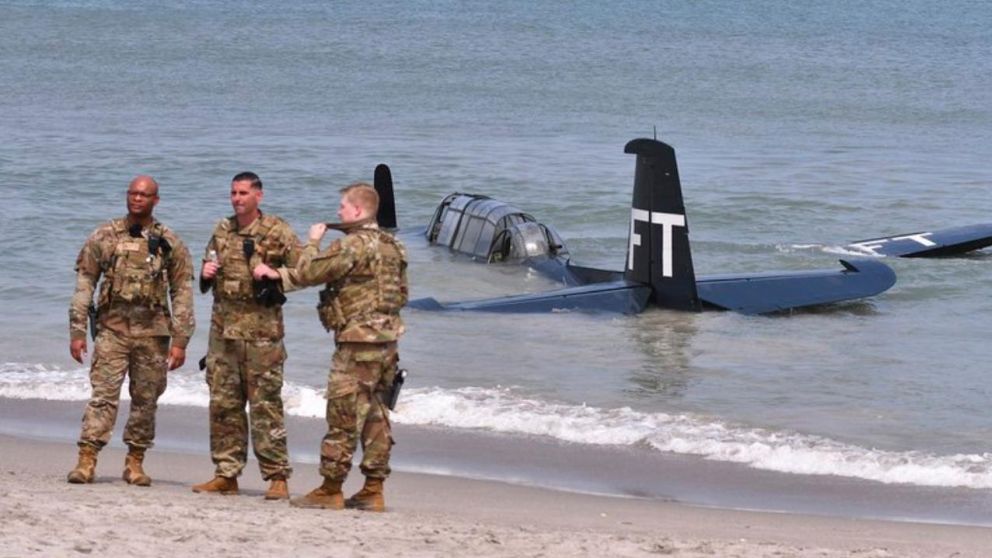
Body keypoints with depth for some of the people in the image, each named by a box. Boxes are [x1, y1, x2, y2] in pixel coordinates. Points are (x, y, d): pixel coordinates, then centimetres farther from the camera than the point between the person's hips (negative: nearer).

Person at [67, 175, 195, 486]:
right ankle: (86, 461, -12)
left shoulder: (170, 244, 5)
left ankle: (135, 463, 15)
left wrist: (180, 341, -1)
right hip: (112, 328, -1)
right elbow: (84, 284, 4)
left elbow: (182, 293, 5)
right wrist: (77, 331, -2)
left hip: (153, 332, 1)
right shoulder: (104, 237, 4)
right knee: (103, 395, -9)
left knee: (146, 400, 6)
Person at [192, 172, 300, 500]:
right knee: (223, 403, 7)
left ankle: (277, 476, -4)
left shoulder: (278, 232, -2)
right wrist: (206, 274, 3)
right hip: (223, 327, 6)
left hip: (262, 329, -6)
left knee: (265, 404, -7)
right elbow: (206, 281, 25)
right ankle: (226, 474, 14)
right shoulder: (222, 232, 14)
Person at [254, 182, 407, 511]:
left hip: (358, 340, -9)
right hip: (387, 338, 9)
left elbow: (308, 273, -15)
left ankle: (330, 490, -1)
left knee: (344, 415, -4)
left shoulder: (354, 245, -15)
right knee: (374, 414, 11)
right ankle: (373, 490, 12)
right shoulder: (391, 246, 14)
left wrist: (314, 241, 7)